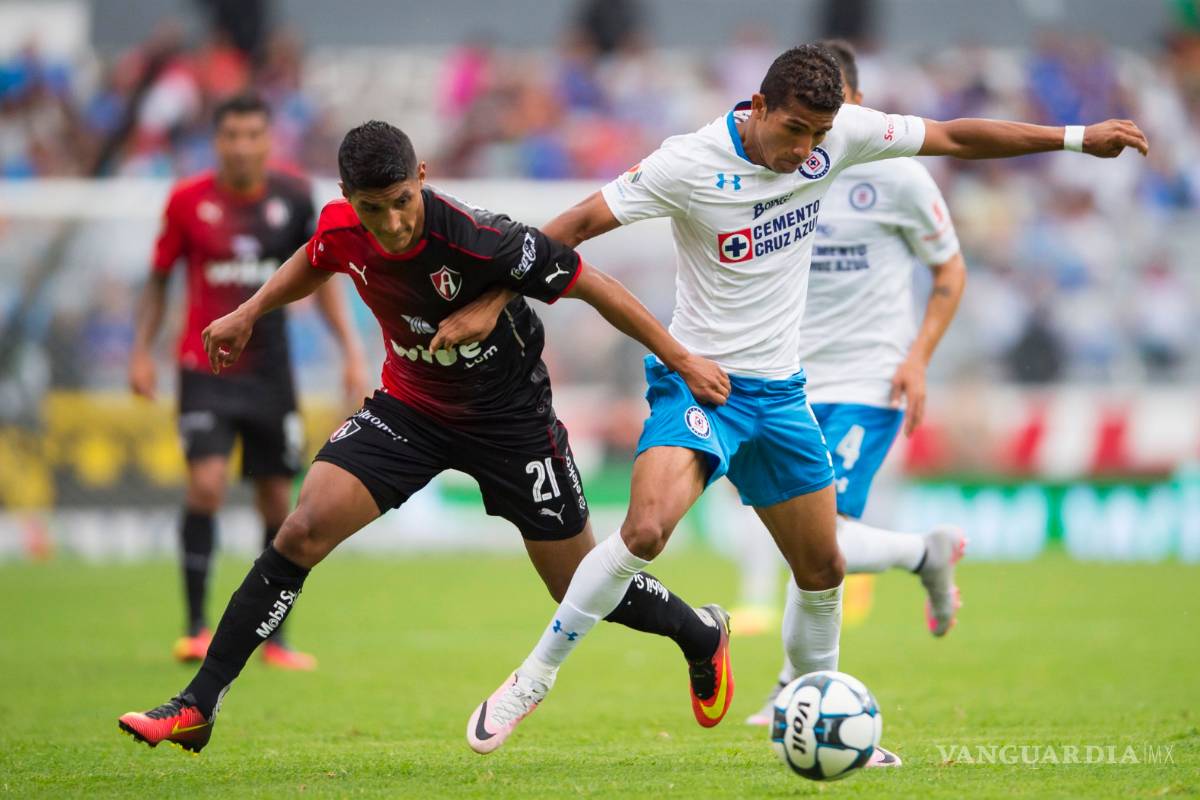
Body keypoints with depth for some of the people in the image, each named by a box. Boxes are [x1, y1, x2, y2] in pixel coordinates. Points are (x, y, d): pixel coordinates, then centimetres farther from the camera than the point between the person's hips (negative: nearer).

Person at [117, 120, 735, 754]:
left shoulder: (477, 238, -32)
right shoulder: (341, 229, -16)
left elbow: (592, 286, -22)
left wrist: (683, 362, -18)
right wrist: (249, 314, 10)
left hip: (509, 417, -4)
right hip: (410, 408, 4)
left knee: (581, 589, 7)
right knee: (303, 531, -15)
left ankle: (702, 635, 40)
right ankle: (197, 708, -9)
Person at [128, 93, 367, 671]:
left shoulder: (293, 196, -2)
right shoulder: (187, 201, -6)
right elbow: (159, 278, 6)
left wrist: (351, 350, 2)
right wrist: (142, 350, -2)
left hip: (270, 372, 2)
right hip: (205, 369, -2)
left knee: (278, 503, 5)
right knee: (206, 484, -19)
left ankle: (273, 636, 18)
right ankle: (196, 626, -10)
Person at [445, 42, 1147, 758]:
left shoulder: (839, 135, -5)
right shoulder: (691, 163, -18)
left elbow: (954, 137, 5)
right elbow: (575, 226, -14)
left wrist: (1077, 137, 6)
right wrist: (492, 303, -19)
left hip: (779, 388, 6)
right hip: (698, 378, -6)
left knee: (822, 570, 12)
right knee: (646, 530, -29)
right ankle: (538, 673, -14)